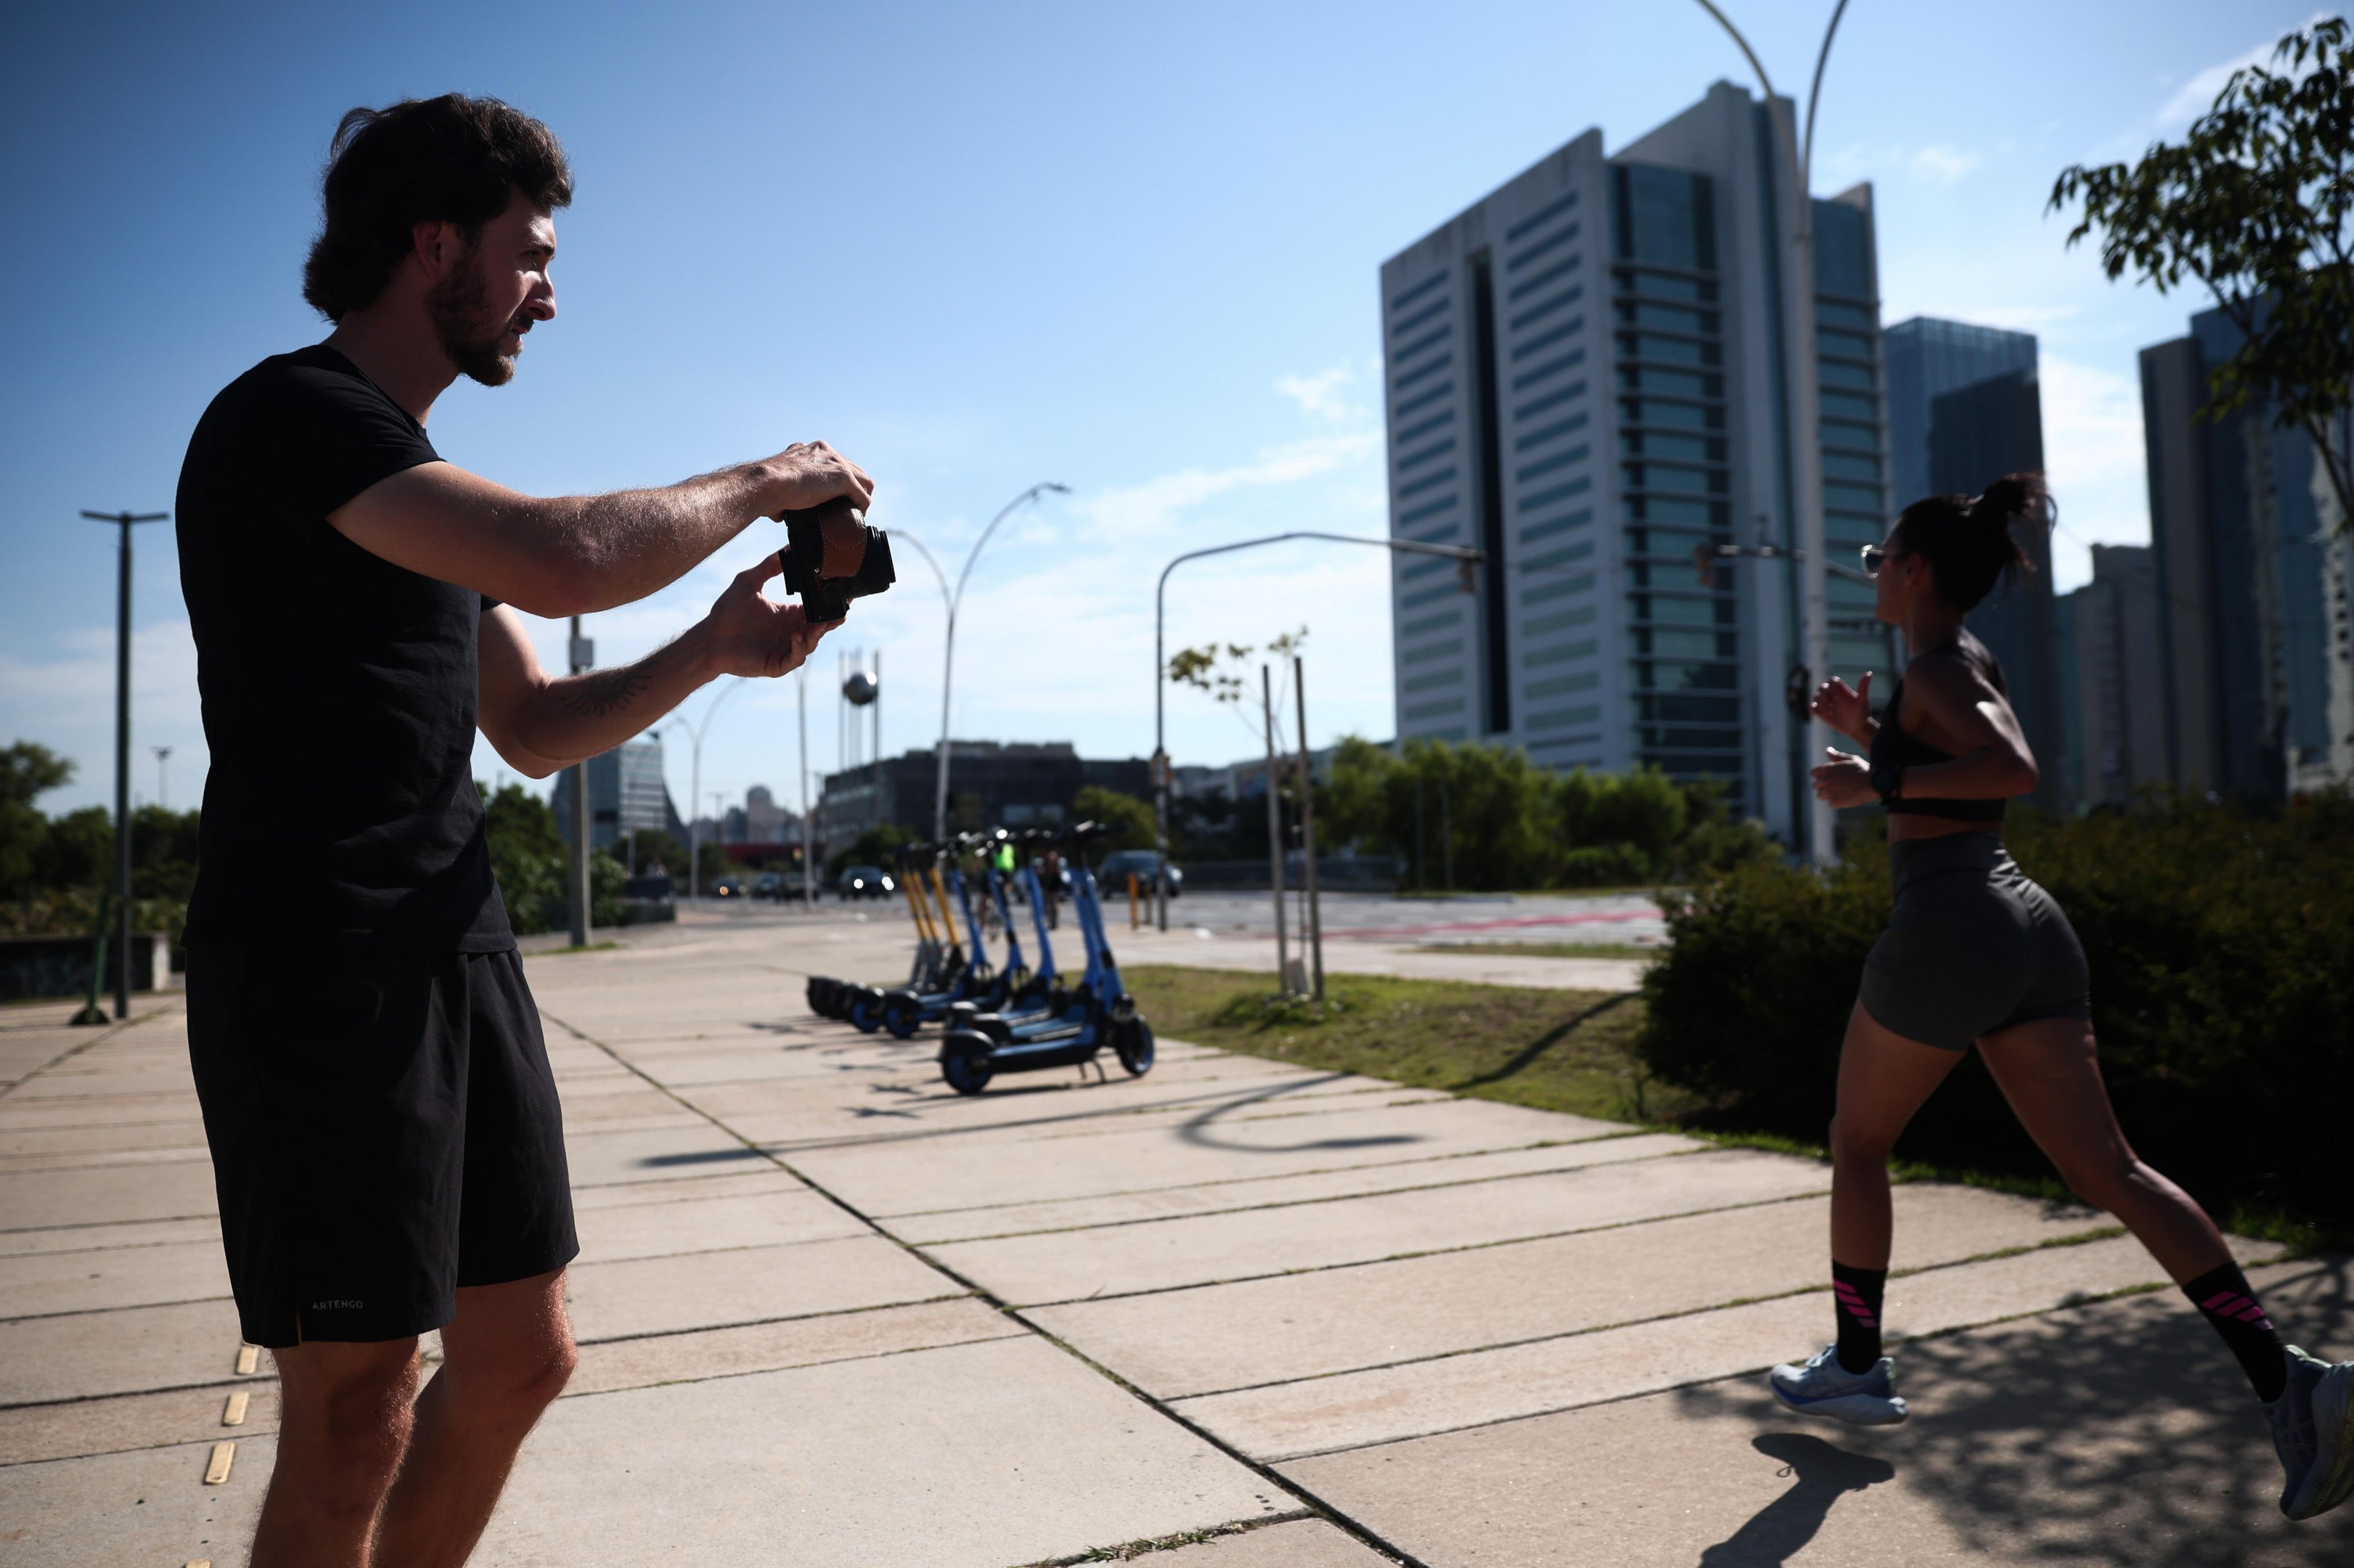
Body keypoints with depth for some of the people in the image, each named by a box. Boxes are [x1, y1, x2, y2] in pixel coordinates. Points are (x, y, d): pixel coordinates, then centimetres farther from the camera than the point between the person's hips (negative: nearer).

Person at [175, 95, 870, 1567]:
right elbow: (567, 560, -26)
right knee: (355, 1419, -3)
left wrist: (712, 649, 6)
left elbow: (534, 729, 20)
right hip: (320, 960, -9)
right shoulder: (289, 417, -9)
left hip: (458, 939, 9)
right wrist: (761, 482, -9)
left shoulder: (416, 477, 20)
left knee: (520, 1354, 12)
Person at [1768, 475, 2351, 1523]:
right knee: (2106, 1168, 4)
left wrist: (1875, 783, -17)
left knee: (1857, 1142, 10)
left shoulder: (1936, 666, -8)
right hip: (2026, 926, 9)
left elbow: (2014, 771, -24)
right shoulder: (1965, 661, 19)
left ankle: (1856, 1369, 21)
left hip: (1948, 931, -8)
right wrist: (1868, 729, 22)